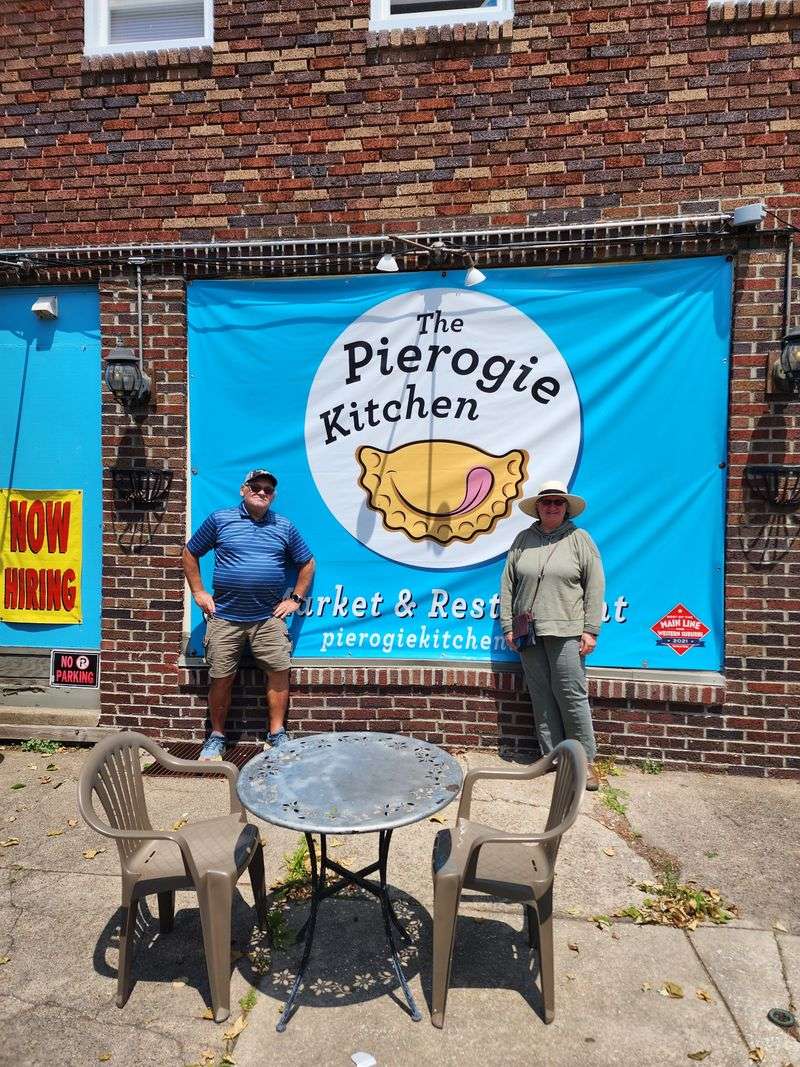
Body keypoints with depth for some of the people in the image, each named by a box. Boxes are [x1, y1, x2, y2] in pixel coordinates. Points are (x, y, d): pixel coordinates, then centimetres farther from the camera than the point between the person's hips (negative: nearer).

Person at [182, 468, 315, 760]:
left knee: (279, 672, -3)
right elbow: (190, 553, 11)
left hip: (269, 618, 1)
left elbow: (307, 563, 16)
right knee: (220, 679, 4)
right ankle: (217, 737, 21)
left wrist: (295, 599, 8)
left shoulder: (284, 527, 8)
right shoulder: (220, 519, 3)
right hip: (224, 617, -1)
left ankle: (277, 734, 12)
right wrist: (199, 593, 5)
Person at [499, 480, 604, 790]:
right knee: (541, 698, 6)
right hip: (529, 633, 3)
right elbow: (507, 585, 10)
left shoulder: (579, 539, 3)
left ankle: (585, 759, 11)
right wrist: (508, 626, 5)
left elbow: (595, 587, 0)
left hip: (566, 633, -3)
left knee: (572, 696, -3)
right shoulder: (523, 540, 10)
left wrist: (590, 630, -6)